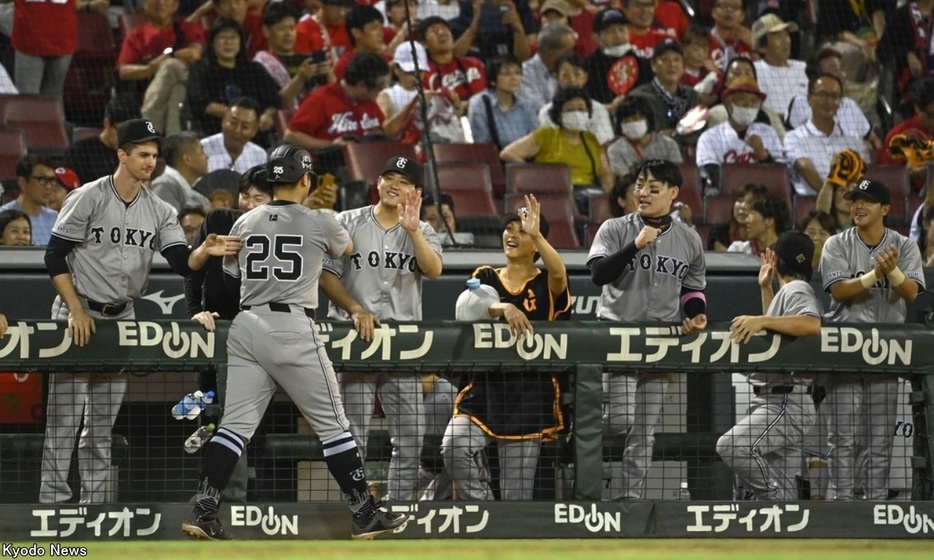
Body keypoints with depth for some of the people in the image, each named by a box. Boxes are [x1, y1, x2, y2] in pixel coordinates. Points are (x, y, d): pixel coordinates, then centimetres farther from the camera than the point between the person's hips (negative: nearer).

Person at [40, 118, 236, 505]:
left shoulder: (159, 211, 7)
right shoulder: (88, 198, -8)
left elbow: (182, 263, -3)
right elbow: (55, 257, -9)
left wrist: (205, 252, -25)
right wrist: (76, 309, -15)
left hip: (122, 319, 6)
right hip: (78, 314, -5)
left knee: (103, 421, 10)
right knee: (65, 417, -8)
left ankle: (93, 501, 14)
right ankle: (53, 500, -6)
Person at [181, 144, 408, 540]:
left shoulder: (245, 223, 10)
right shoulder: (319, 223, 1)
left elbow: (229, 275, 16)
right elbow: (347, 249, 23)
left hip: (246, 325, 4)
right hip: (293, 327, -4)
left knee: (236, 423, 3)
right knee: (333, 425, 3)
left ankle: (203, 510, -9)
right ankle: (365, 517, 7)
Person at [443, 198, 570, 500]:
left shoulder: (546, 283, 5)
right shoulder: (486, 277, 11)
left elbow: (559, 273, -19)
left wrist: (536, 234, -30)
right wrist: (504, 308, -29)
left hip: (530, 394, -1)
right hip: (485, 387, 1)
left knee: (517, 493, -1)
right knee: (453, 447, -25)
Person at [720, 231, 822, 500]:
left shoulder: (796, 290, -9)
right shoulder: (788, 291, 21)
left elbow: (813, 325, -29)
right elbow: (775, 328, 40)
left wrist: (761, 320, -34)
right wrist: (765, 288, 30)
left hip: (788, 402, -10)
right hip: (776, 400, 10)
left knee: (732, 445, -27)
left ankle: (777, 496, -21)